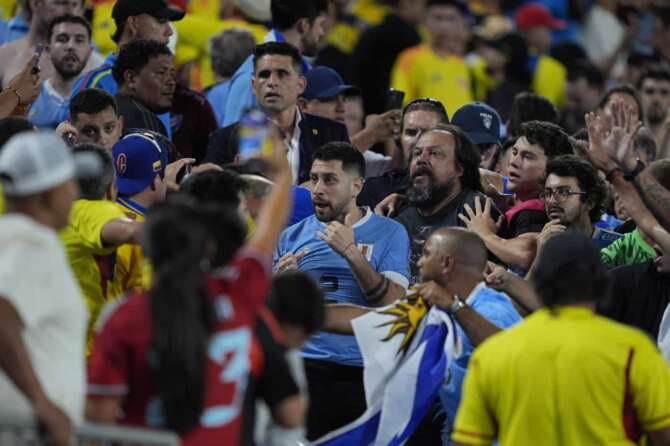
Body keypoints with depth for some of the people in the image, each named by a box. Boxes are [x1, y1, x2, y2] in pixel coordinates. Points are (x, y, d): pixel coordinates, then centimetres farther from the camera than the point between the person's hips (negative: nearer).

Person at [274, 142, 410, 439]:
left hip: (361, 372, -2)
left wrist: (351, 252, -17)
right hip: (303, 367, 2)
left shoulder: (389, 234, 3)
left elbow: (392, 304, -10)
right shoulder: (293, 236, 10)